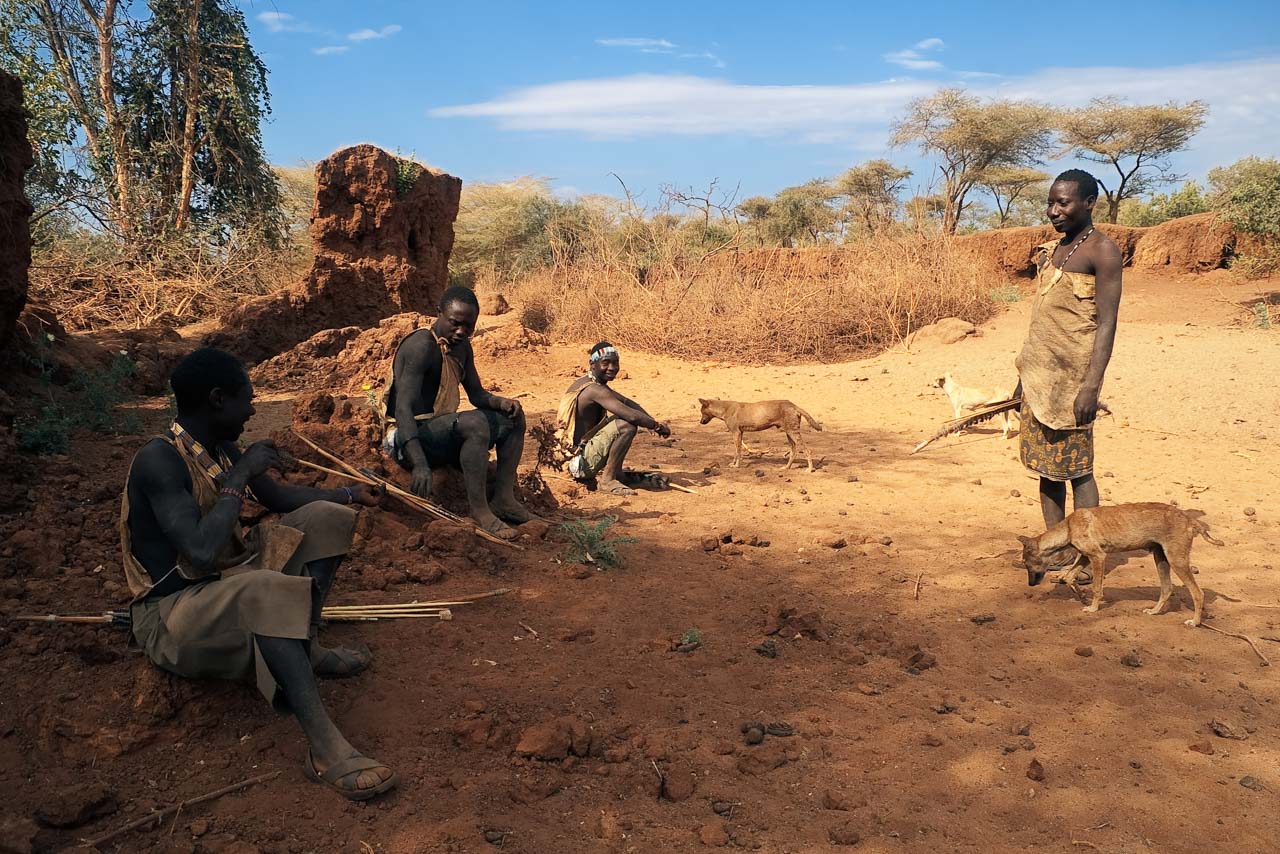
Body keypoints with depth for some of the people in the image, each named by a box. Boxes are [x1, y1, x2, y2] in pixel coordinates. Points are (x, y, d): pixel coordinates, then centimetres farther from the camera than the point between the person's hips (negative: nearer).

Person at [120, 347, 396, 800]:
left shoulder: (221, 449, 3)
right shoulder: (159, 460, -23)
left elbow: (280, 497, 20)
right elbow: (202, 553, -33)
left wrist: (351, 493, 21)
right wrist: (240, 475, -25)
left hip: (228, 579, 9)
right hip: (172, 614, -9)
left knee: (324, 518, 3)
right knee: (267, 594, -40)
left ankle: (306, 648, -4)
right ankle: (326, 749, -40)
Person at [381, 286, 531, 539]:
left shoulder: (462, 347, 8)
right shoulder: (422, 345, -21)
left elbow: (477, 394, 17)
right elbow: (403, 408, -30)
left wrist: (501, 402, -7)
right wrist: (420, 464, -42)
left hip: (441, 429, 10)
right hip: (407, 439, -10)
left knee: (513, 417, 8)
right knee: (475, 422, -35)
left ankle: (503, 499, 1)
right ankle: (480, 512, -29)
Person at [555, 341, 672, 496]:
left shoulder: (583, 382, 11)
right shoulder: (595, 390, -20)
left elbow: (627, 402, 14)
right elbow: (632, 416, -29)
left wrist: (652, 422, 2)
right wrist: (658, 426, -13)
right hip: (581, 464, -10)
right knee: (627, 427, -26)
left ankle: (617, 472, 18)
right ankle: (607, 480, -13)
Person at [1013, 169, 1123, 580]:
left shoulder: (1102, 250, -7)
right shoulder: (1050, 251, 16)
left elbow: (1106, 323, -13)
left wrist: (1092, 385, -20)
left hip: (1071, 376, -8)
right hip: (1039, 375, 8)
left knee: (1076, 467, -4)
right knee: (1046, 467, 9)